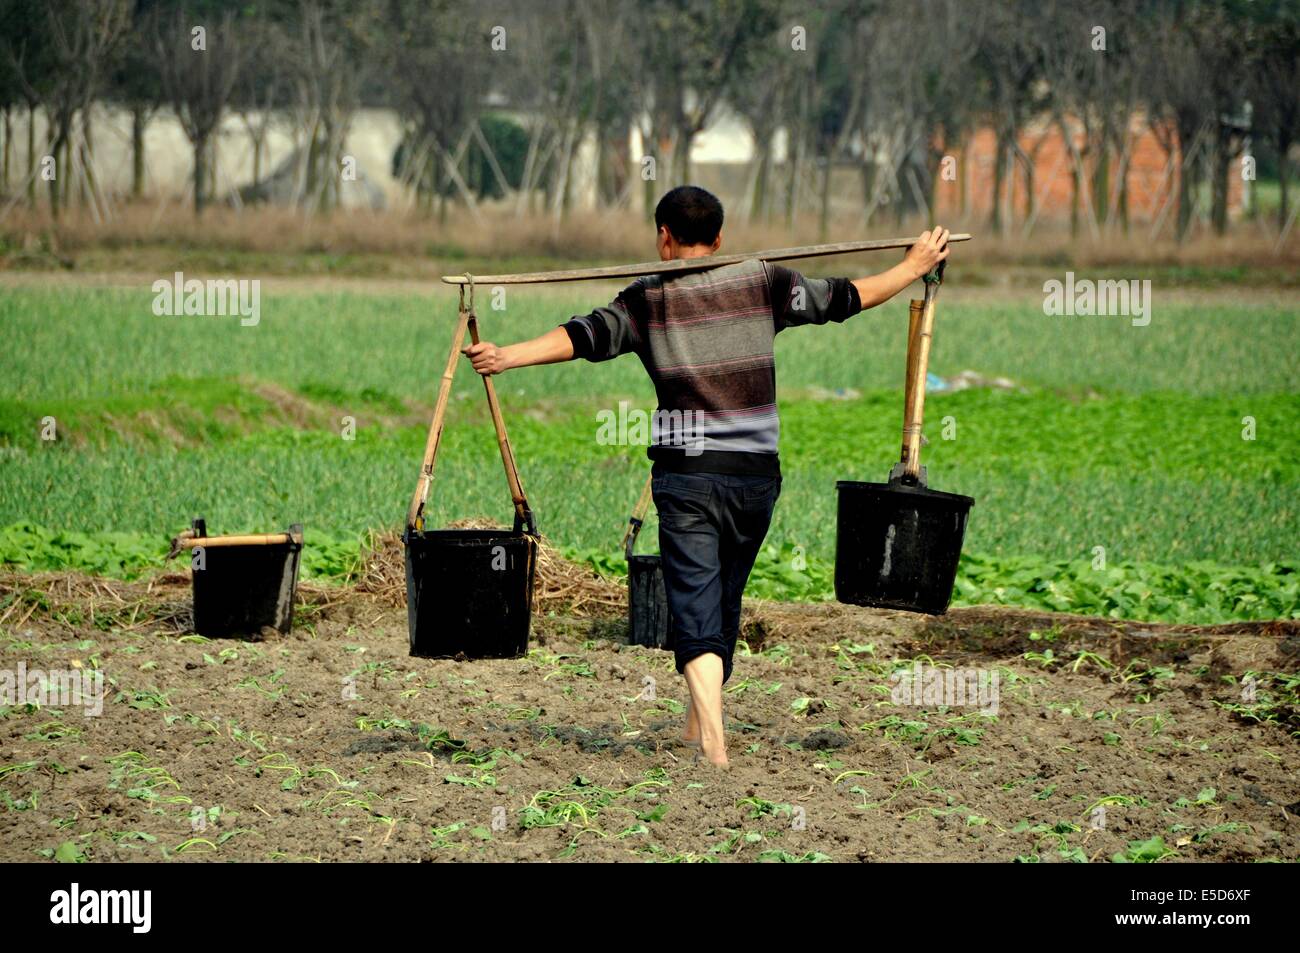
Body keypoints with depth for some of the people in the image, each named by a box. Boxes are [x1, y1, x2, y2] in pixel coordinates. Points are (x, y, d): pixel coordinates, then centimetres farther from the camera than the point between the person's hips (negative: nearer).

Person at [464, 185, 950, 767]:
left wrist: (507, 357, -21)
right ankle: (697, 729, 34)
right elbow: (845, 299, 15)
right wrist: (914, 266, 30)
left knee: (697, 614, -8)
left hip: (687, 478, -3)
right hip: (756, 474, 3)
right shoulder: (762, 284, 6)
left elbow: (584, 337, -15)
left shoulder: (648, 300, -1)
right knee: (725, 604, 19)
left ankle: (714, 747, -26)